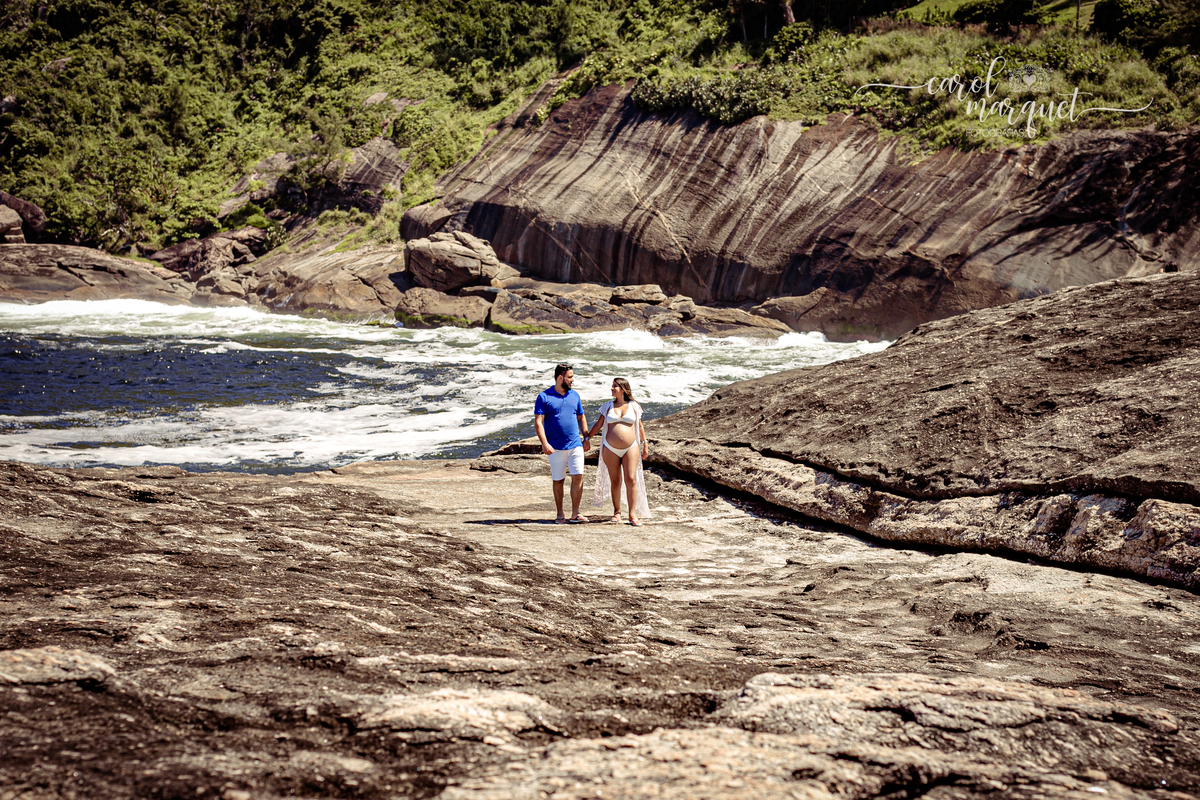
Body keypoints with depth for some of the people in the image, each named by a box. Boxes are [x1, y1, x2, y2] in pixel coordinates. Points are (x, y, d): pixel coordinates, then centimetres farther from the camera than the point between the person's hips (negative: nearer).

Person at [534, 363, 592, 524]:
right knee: (558, 480, 5)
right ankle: (560, 514, 15)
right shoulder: (544, 397, -4)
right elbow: (538, 422, -9)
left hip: (575, 444, 3)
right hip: (556, 447, -3)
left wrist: (586, 438, 15)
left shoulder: (574, 395, 11)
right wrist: (544, 443, -19)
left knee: (578, 477, -6)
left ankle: (575, 513, 0)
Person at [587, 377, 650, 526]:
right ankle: (617, 512, 15)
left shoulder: (633, 406, 6)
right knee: (615, 481, 3)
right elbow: (598, 424, 11)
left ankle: (633, 514, -5)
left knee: (631, 480, -9)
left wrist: (645, 443, 13)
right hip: (610, 449, 1)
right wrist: (586, 438, 6)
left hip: (631, 448, -1)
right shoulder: (608, 406, 7)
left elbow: (639, 426, 13)